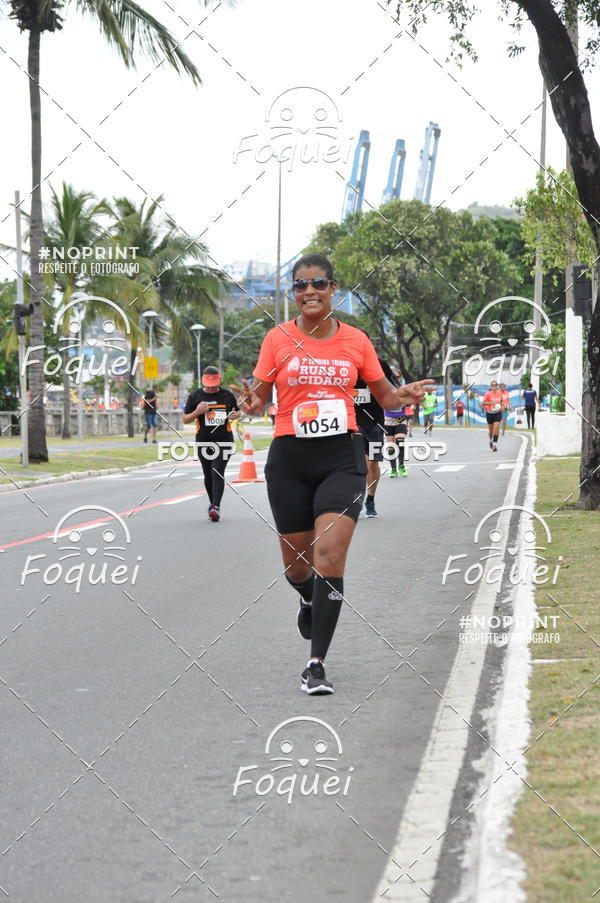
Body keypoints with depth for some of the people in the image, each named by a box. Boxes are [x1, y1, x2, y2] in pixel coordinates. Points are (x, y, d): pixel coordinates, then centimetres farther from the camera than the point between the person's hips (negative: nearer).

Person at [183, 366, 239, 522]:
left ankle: (216, 507, -20)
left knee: (217, 472, -14)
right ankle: (212, 503, 27)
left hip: (224, 440, -2)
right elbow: (185, 419, 5)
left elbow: (237, 411, 19)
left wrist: (235, 415, -5)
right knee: (208, 475, 8)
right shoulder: (195, 396, 2)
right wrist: (197, 412, -15)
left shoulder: (227, 395, 4)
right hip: (203, 441, 2)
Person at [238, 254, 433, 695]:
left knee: (329, 555, -16)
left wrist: (404, 395, -9)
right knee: (297, 561, 10)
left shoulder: (356, 340, 4)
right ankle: (310, 600, 49)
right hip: (290, 459, 1)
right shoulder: (278, 339, 2)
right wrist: (252, 400, -19)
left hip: (342, 459, -1)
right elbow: (258, 394, 5)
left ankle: (317, 664, -11)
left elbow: (385, 395, 13)